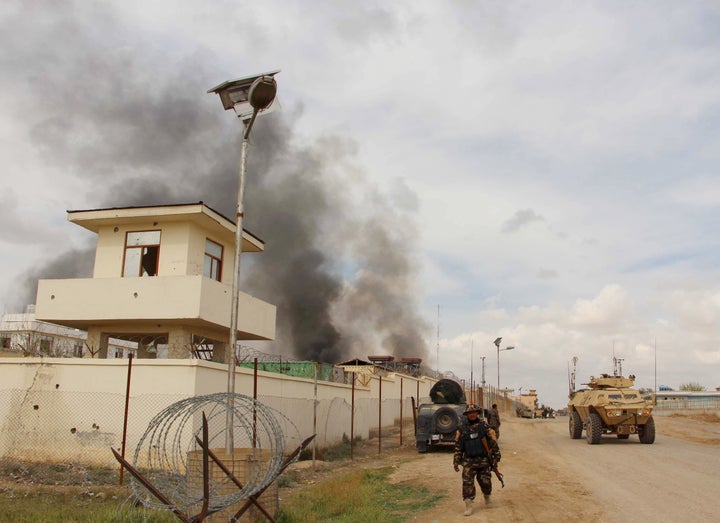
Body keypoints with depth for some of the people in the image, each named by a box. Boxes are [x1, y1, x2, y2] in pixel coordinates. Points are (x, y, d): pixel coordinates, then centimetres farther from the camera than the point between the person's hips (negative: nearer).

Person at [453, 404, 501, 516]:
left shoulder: (483, 425, -2)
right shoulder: (462, 428, 0)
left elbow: (492, 441, 2)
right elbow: (458, 446, 4)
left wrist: (496, 456, -1)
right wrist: (456, 462, 3)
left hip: (483, 460, 0)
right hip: (469, 461, 0)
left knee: (485, 482, 10)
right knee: (467, 483, -5)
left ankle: (487, 498, 38)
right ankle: (468, 505, 3)